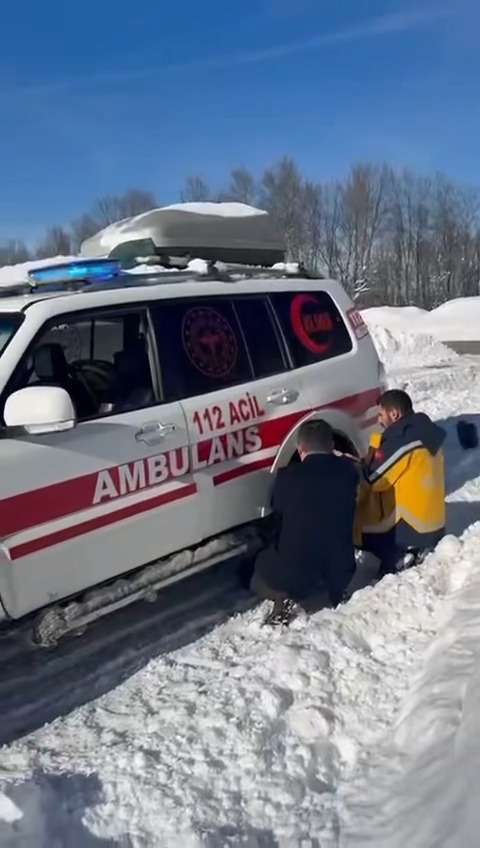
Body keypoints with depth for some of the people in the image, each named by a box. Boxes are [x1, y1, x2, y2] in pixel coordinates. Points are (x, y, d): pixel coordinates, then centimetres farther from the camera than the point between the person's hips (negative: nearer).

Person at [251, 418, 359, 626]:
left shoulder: (288, 476, -13)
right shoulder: (348, 471, -5)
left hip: (295, 570, -4)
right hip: (339, 570, 4)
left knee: (258, 576, 27)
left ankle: (285, 597, -2)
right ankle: (336, 590, 13)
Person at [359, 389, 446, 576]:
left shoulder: (401, 440, -20)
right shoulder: (427, 433, 7)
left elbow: (371, 480, -14)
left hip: (409, 530, -9)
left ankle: (399, 556, -5)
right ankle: (415, 551, 9)